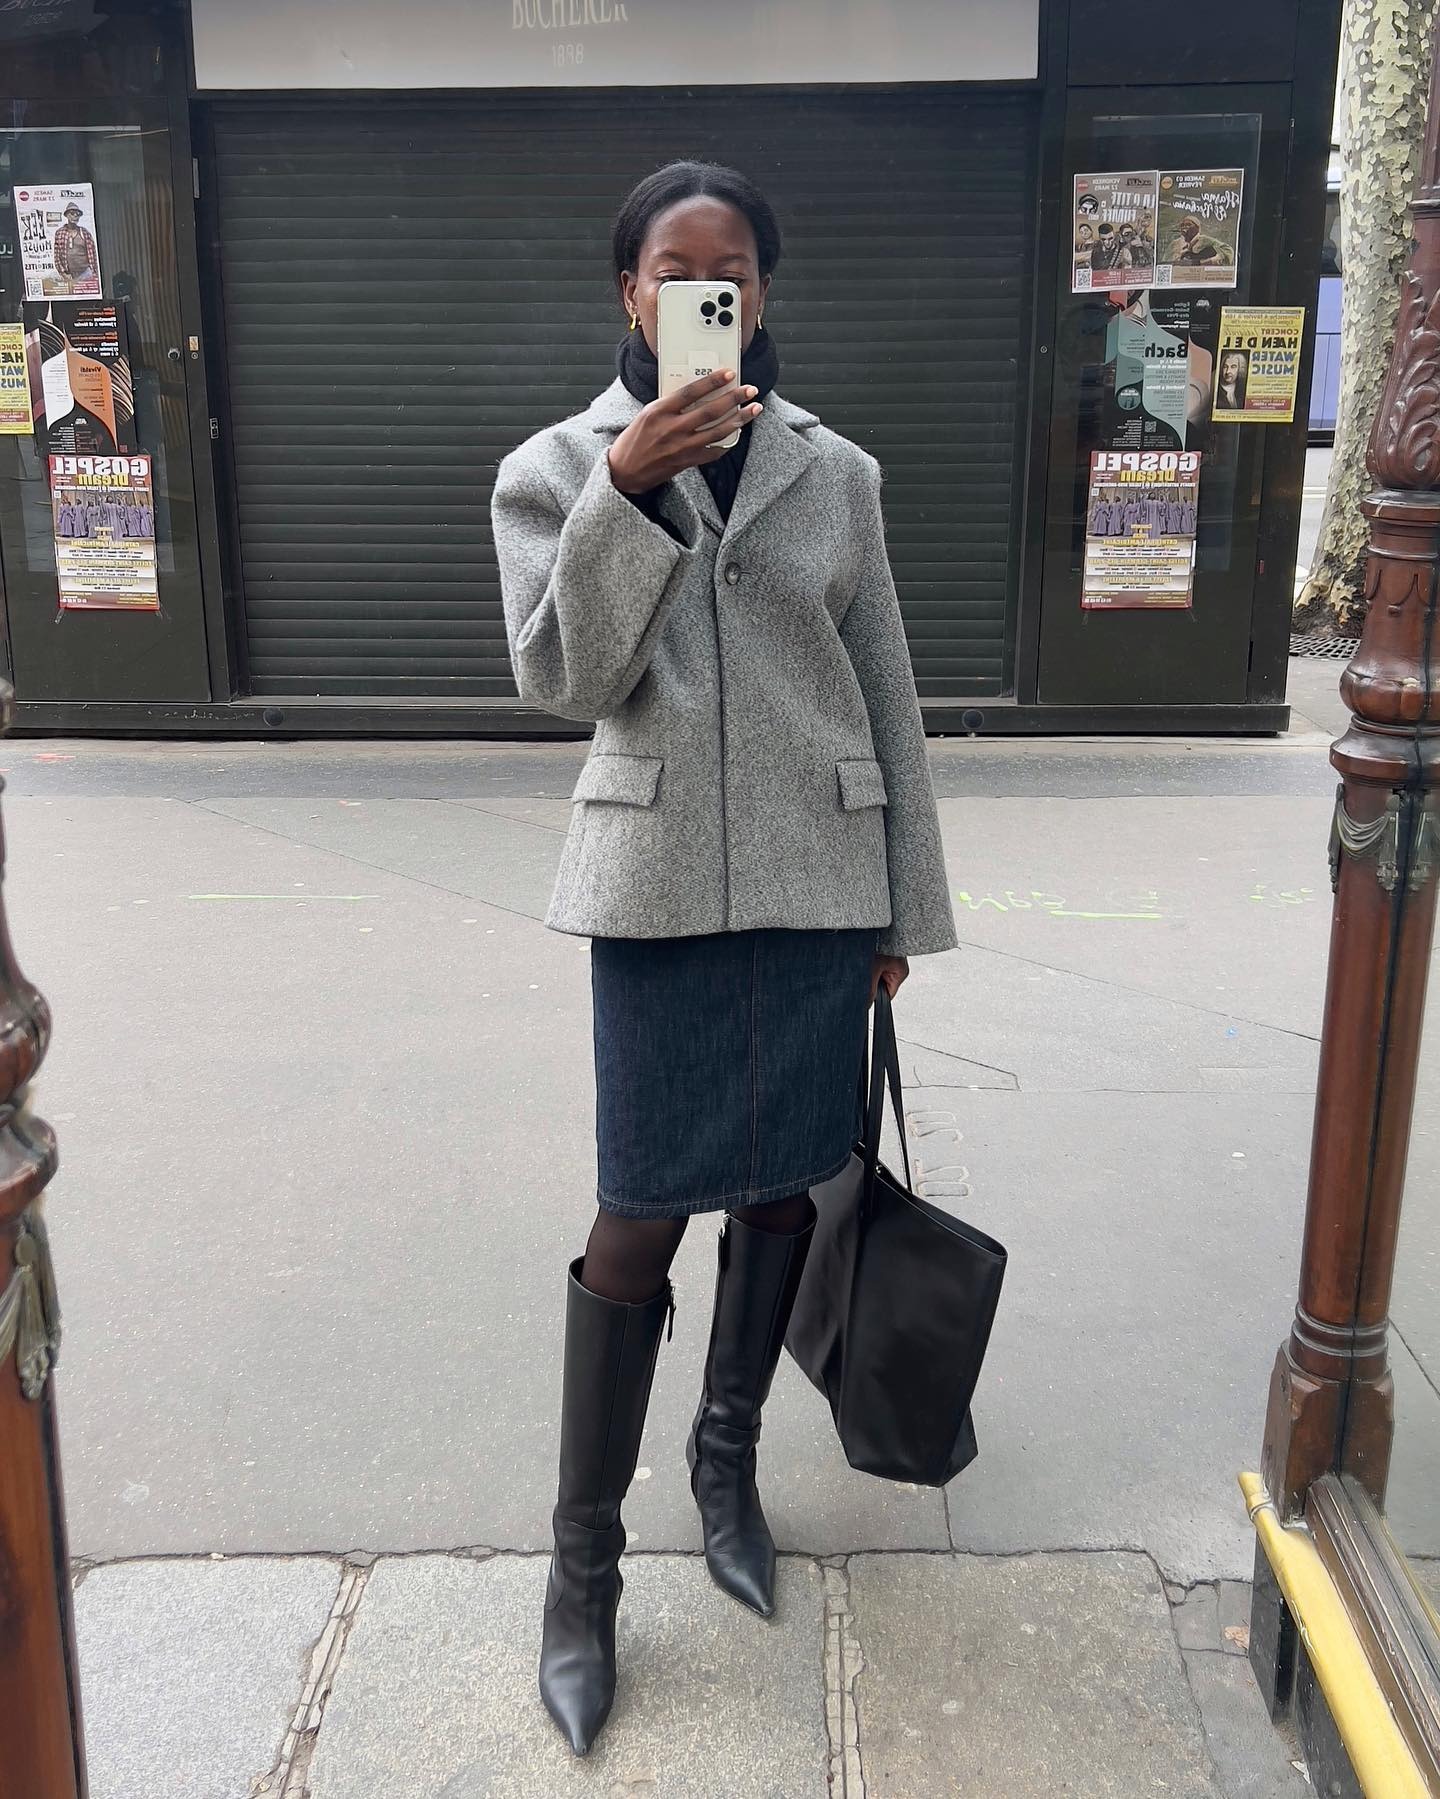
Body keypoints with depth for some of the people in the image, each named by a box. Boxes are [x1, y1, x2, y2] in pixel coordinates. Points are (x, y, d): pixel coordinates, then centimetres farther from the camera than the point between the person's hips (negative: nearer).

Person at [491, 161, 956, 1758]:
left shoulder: (834, 472, 5)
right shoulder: (555, 469, 1)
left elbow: (887, 698, 7)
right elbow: (561, 680, -11)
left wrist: (905, 906, 7)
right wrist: (628, 487, -22)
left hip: (818, 882, 3)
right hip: (660, 890, -2)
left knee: (783, 1189, 13)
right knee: (640, 1223, -2)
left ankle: (728, 1460, 38)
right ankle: (582, 1566, 17)